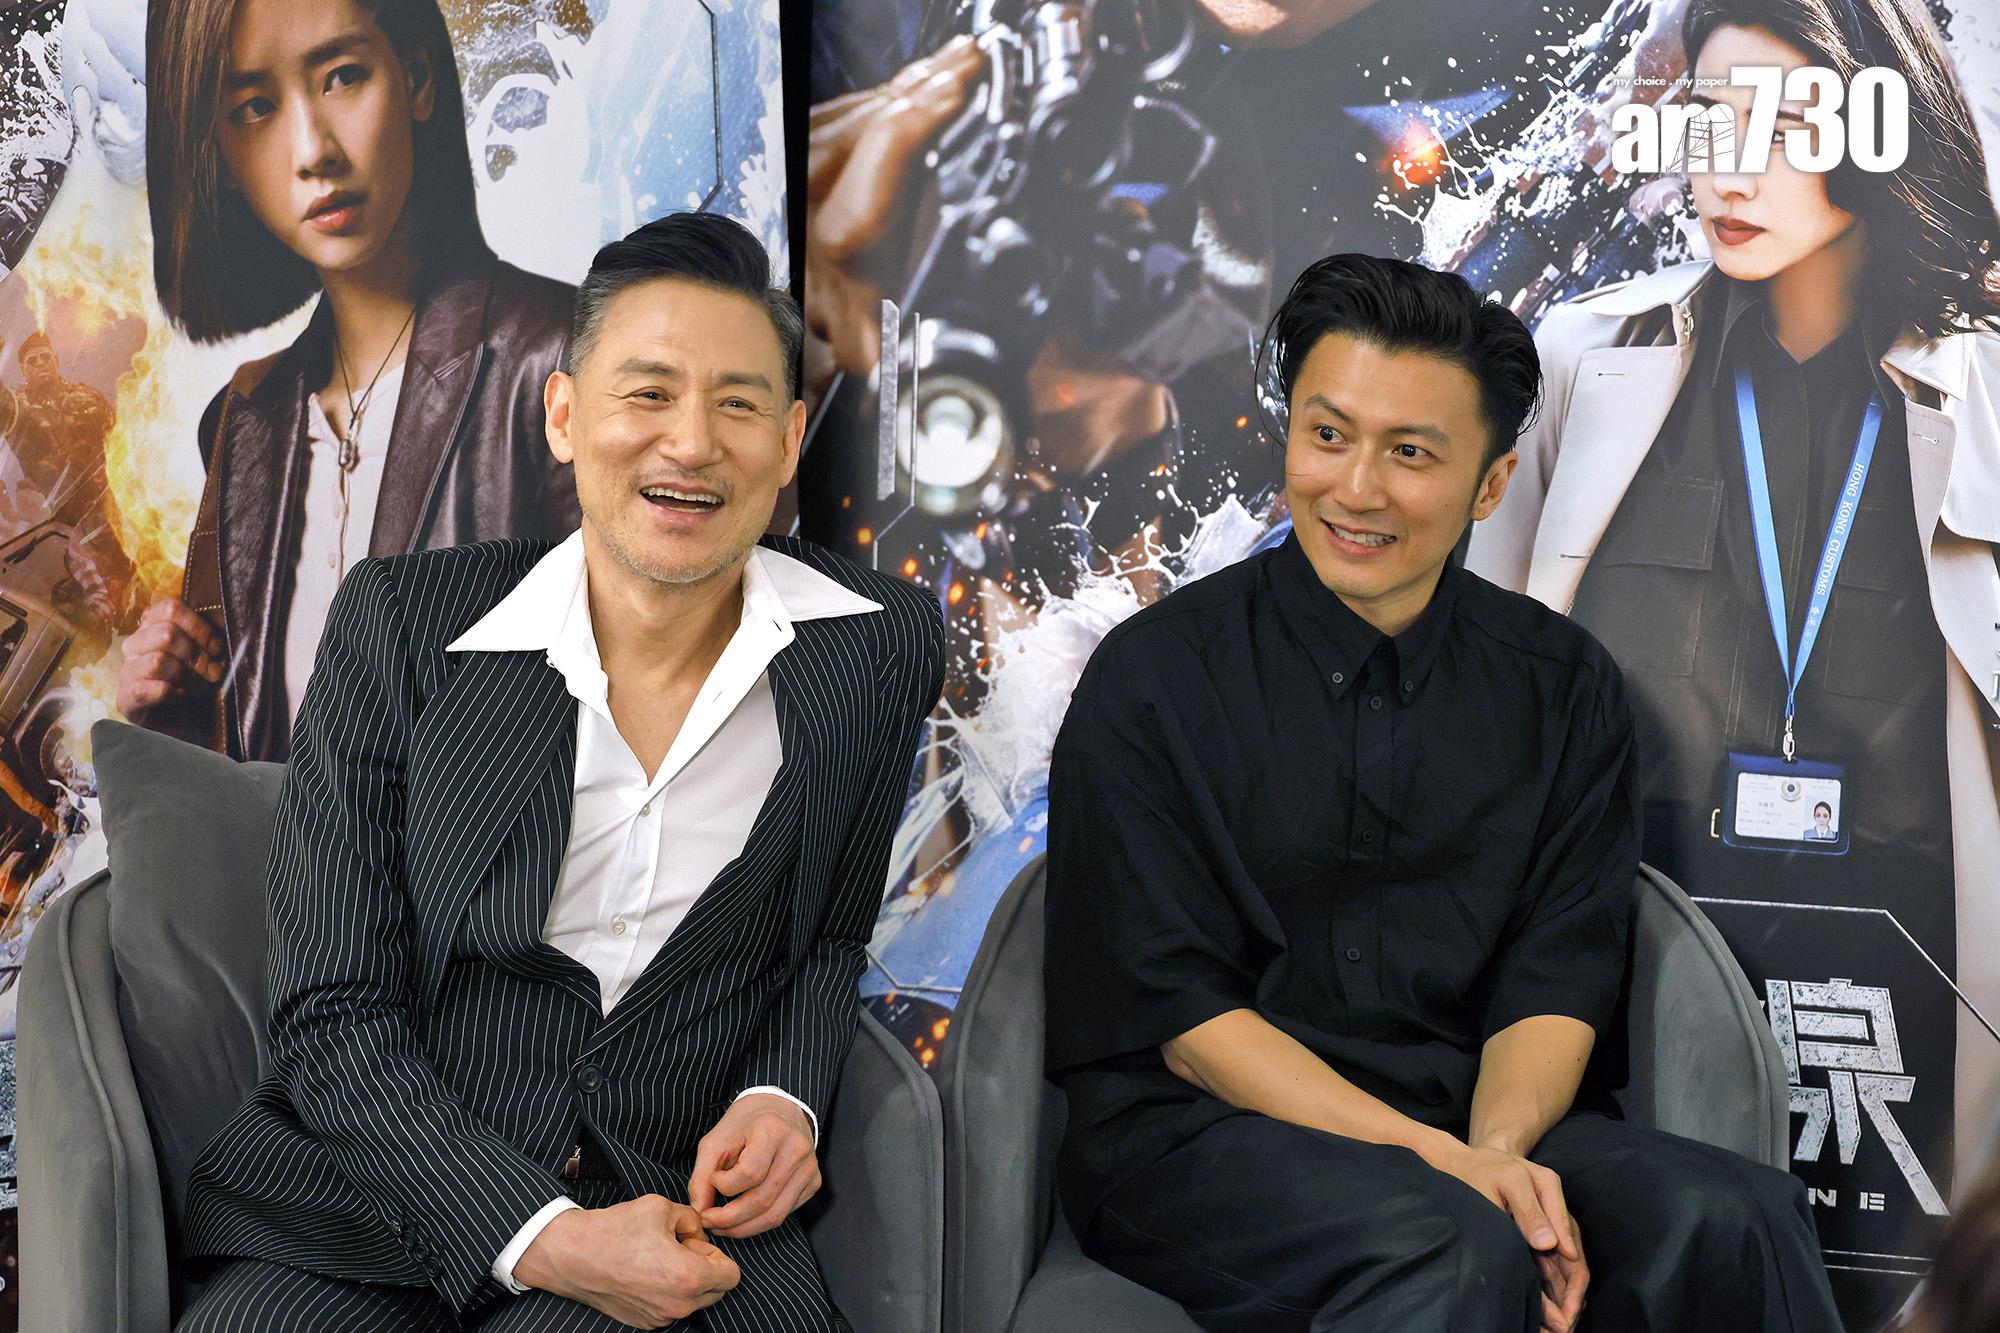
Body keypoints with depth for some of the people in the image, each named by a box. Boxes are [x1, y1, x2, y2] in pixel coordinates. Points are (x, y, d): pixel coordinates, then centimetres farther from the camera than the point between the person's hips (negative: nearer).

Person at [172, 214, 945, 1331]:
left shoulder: (880, 652, 0)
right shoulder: (399, 624, -5)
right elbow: (334, 1019, -7)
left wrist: (783, 1102, -4)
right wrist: (543, 1236, -18)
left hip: (685, 1209, 1)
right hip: (385, 1201, 0)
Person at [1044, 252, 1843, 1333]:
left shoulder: (1563, 688, 8)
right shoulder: (1155, 679, -3)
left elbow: (1559, 975, 4)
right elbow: (1178, 1008, -7)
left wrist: (1498, 1144, -19)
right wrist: (1436, 1160, -18)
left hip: (1485, 1121, 4)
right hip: (1208, 1128, -3)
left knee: (1728, 1219, -26)